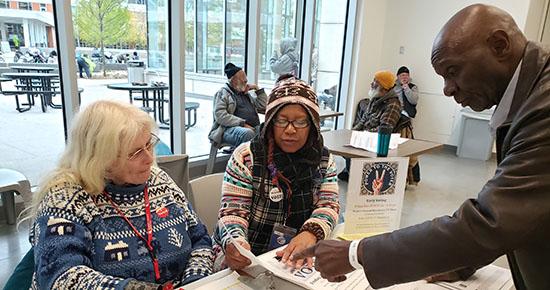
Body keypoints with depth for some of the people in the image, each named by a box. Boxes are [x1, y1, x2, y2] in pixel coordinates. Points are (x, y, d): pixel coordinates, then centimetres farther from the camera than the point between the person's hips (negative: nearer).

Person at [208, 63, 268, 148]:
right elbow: (221, 116, -9)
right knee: (248, 133, -39)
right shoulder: (222, 93, 6)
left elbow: (263, 106, 25)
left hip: (252, 128, 6)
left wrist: (257, 89, 17)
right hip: (230, 129, -6)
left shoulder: (245, 93, 26)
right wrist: (242, 123, -17)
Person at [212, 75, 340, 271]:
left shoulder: (324, 160, 4)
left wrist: (311, 234, -24)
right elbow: (233, 210, -9)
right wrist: (234, 243, -31)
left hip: (297, 259, 3)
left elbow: (329, 205, -3)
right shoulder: (246, 157, -8)